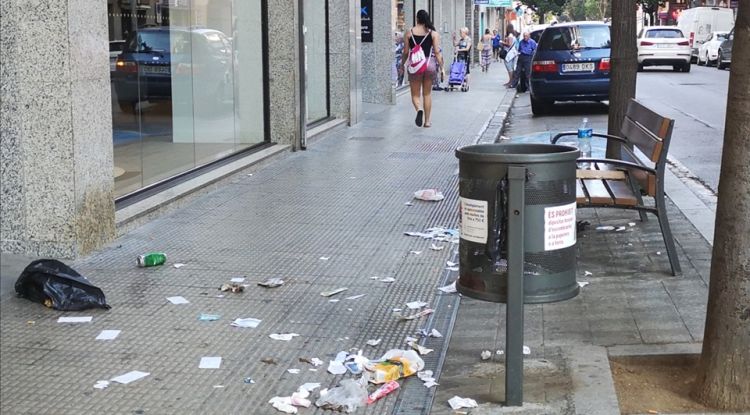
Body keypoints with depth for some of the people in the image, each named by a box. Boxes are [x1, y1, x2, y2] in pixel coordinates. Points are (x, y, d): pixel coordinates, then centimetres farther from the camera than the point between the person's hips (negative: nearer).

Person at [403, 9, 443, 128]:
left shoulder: (409, 33, 0)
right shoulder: (433, 33, 0)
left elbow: (406, 52, 2)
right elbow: (437, 52, -4)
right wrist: (441, 66, 1)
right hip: (429, 64, 1)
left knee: (415, 94, 8)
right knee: (427, 94, 15)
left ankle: (419, 109, -24)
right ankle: (427, 121, 18)